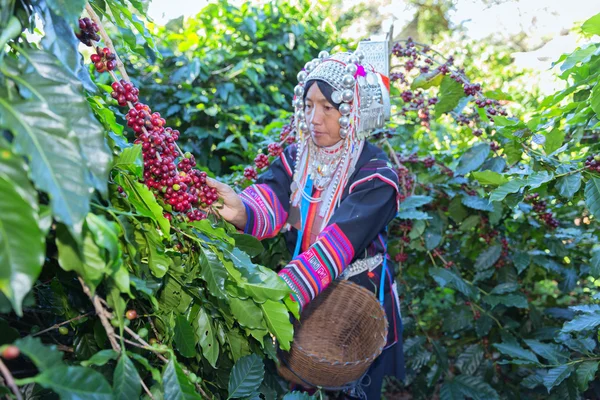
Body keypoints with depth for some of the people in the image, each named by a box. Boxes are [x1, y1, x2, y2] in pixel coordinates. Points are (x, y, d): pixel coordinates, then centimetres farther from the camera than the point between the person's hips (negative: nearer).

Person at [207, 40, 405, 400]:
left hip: (358, 304, -4)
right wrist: (242, 210, -47)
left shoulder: (376, 177, -20)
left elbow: (337, 243, -33)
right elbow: (271, 198, -23)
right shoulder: (297, 157, -3)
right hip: (303, 301, 4)